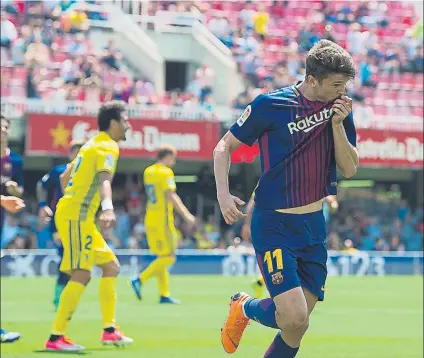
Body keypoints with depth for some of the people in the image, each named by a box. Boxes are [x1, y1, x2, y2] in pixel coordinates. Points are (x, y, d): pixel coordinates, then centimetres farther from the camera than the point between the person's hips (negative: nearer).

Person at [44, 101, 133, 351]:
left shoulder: (94, 144, 19)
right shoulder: (108, 147, -10)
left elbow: (65, 177, 27)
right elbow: (104, 179, -30)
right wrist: (108, 208, -45)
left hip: (80, 217, 10)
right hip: (76, 216, -10)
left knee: (111, 266, 13)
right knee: (82, 275, -15)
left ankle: (109, 330, 14)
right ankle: (55, 338, -18)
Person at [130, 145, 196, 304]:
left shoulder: (148, 171, 13)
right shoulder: (165, 172, -11)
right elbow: (171, 196, -19)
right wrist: (186, 215, -20)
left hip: (150, 220, 9)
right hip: (163, 220, -9)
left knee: (162, 258, 12)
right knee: (168, 258, -6)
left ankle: (164, 294, 9)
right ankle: (139, 280, -15)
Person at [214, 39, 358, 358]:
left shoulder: (340, 109, 3)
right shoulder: (270, 105, -11)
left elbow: (350, 169, 0)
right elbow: (224, 147, -1)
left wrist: (338, 124, -13)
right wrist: (223, 194, -14)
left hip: (315, 224, 5)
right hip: (274, 225, -5)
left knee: (297, 325, 5)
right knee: (294, 318, -17)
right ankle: (245, 307, 15)